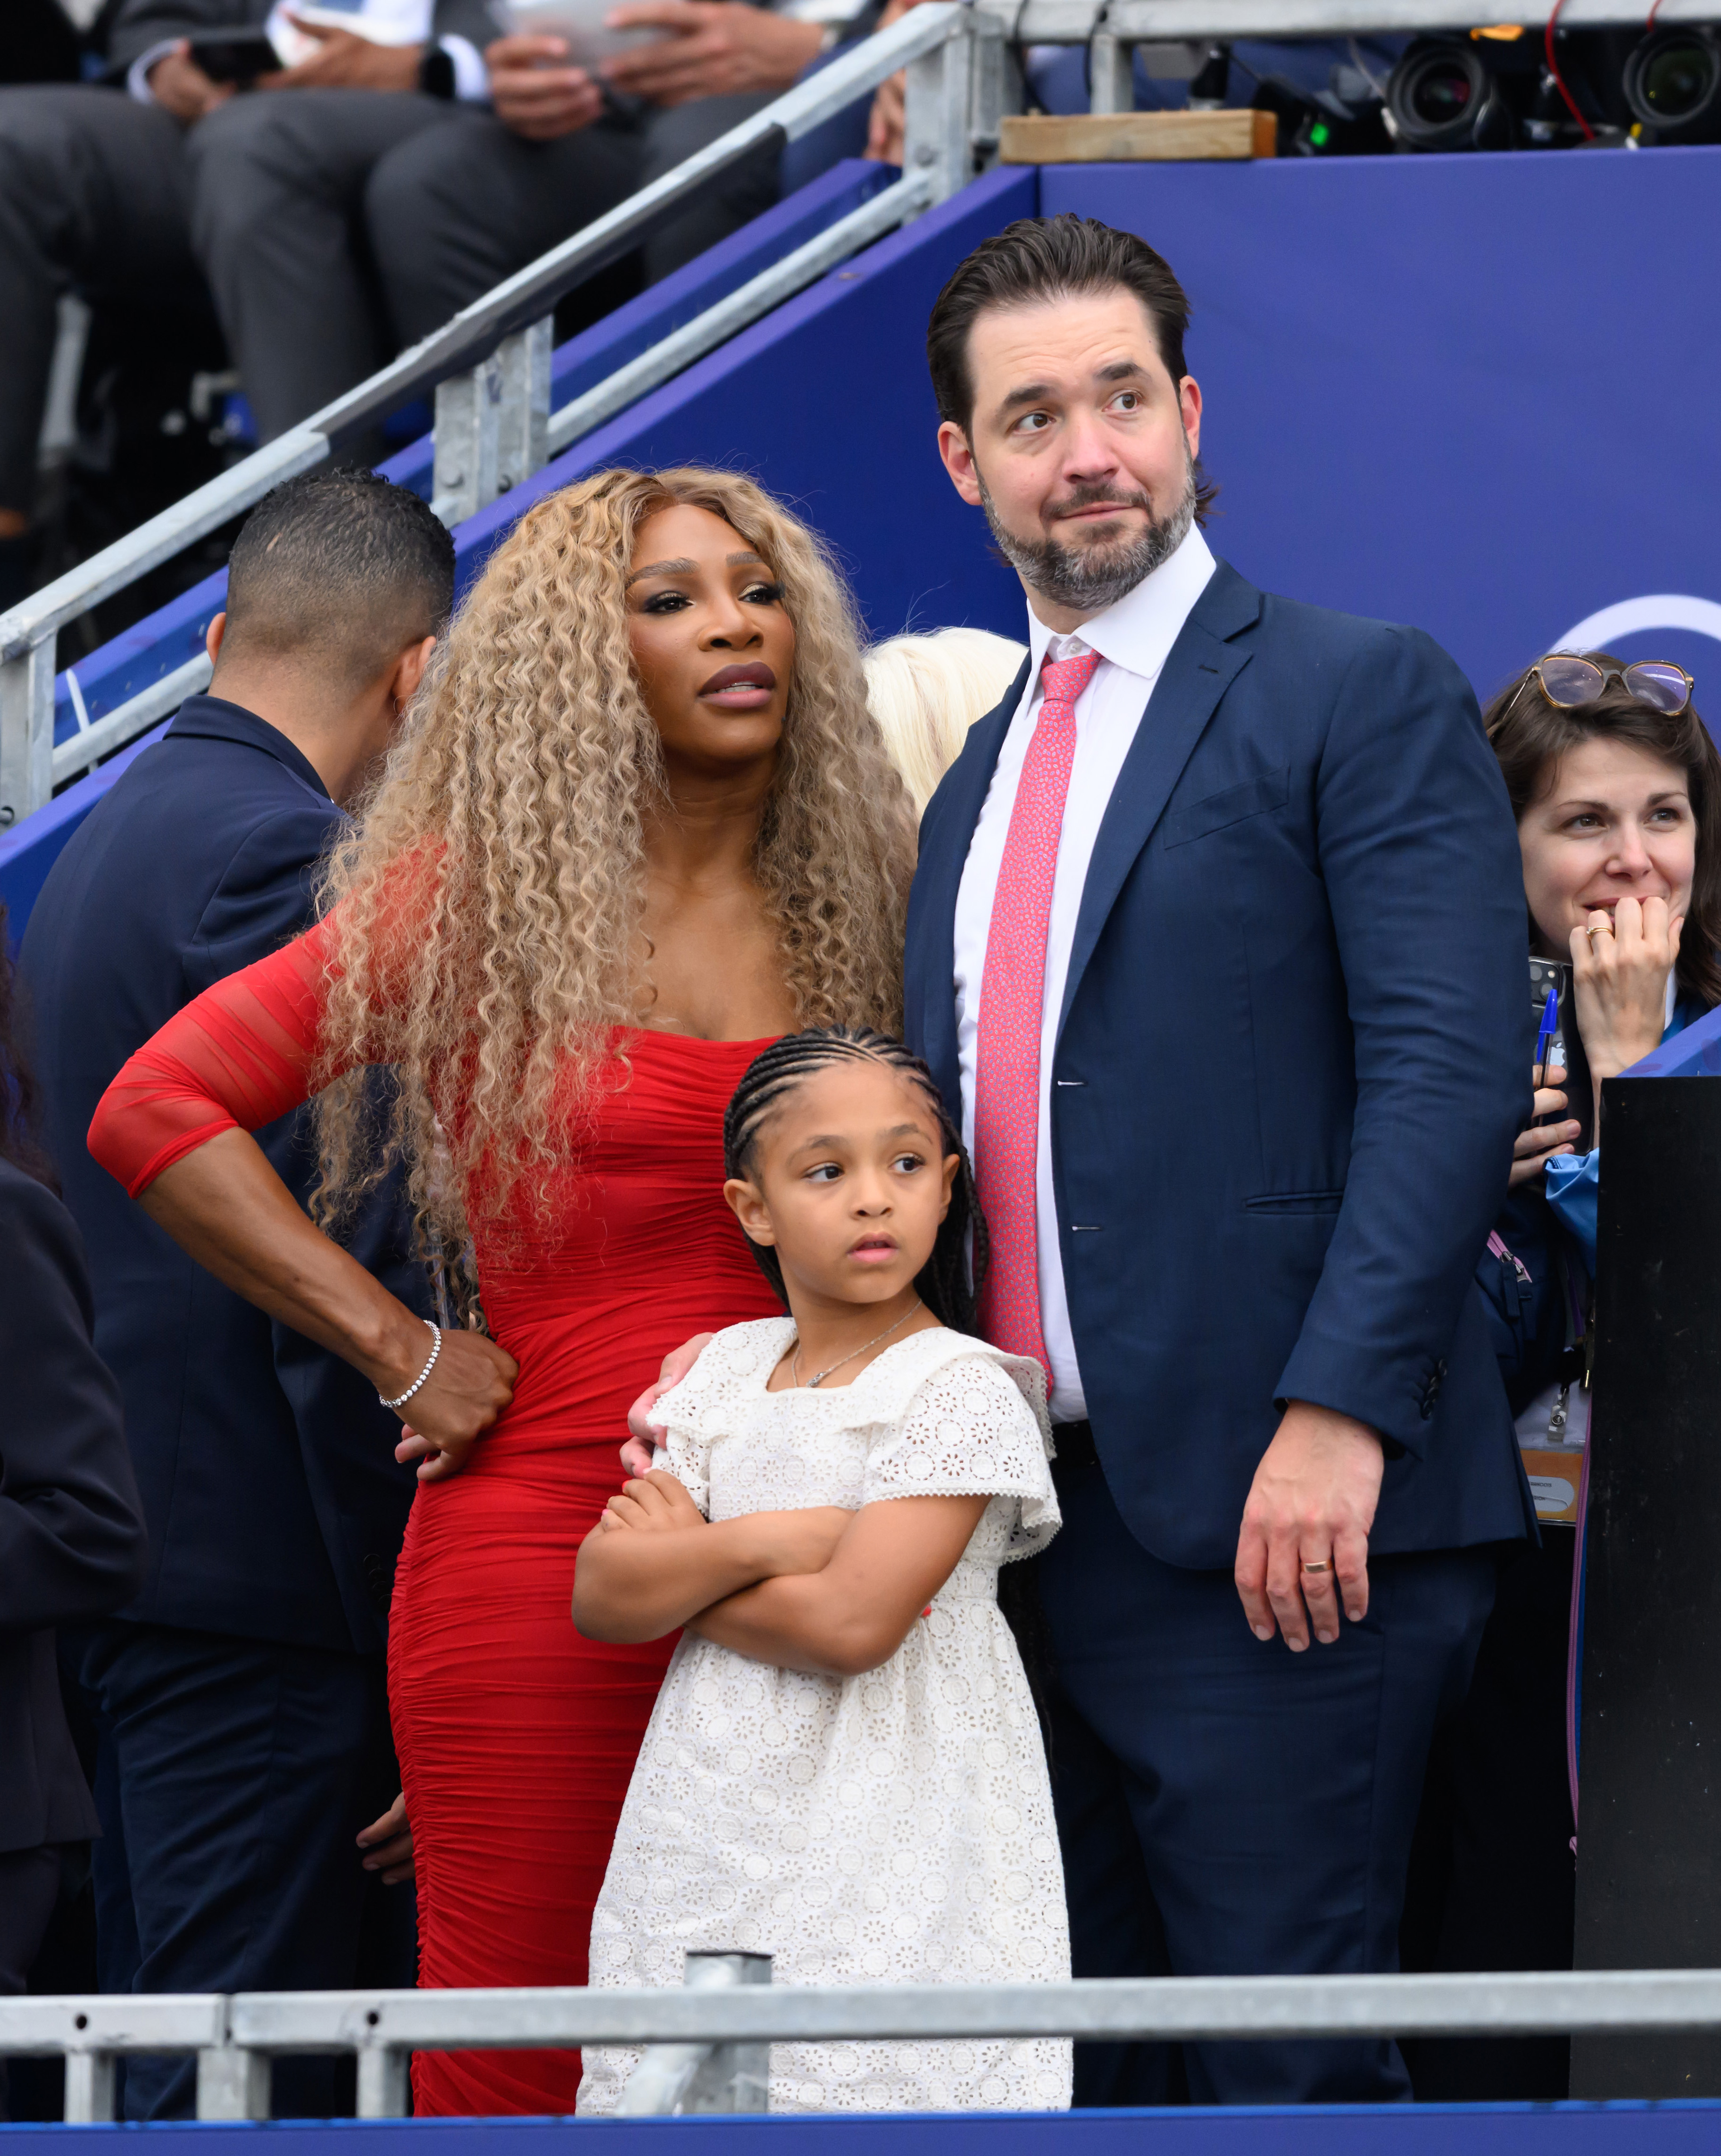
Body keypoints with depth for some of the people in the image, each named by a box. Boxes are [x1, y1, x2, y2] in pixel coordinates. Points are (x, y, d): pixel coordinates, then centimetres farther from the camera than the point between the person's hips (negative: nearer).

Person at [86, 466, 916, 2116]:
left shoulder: (844, 910, 12)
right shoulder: (482, 896, 1)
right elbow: (156, 1112, -2)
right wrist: (399, 1350, -4)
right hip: (542, 1535, -3)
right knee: (519, 2077, -4)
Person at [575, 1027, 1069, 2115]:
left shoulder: (960, 1392, -7)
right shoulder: (727, 1372, 11)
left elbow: (852, 1625, -18)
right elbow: (601, 1595, 2)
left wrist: (679, 1570, -4)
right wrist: (765, 1543, -12)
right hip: (707, 1849, 5)